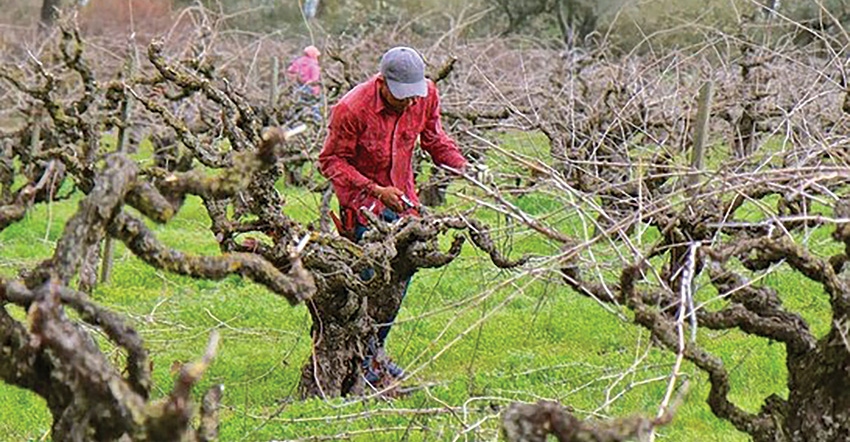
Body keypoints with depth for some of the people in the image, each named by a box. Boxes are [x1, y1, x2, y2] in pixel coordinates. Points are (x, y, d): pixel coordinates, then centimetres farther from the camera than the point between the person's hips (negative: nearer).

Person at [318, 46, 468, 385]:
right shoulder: (351, 109, -27)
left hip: (402, 197, 6)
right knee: (368, 279, -7)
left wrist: (460, 166, -6)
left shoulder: (426, 96, -10)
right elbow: (331, 161, -17)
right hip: (362, 203, -6)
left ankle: (376, 348, 25)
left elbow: (432, 136, 9)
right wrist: (375, 190, -25)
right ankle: (358, 360, 7)